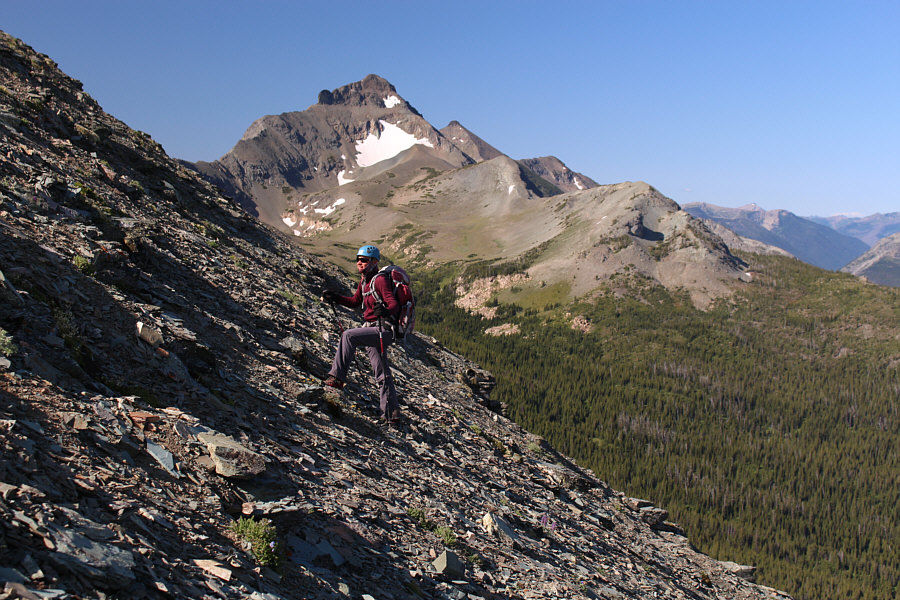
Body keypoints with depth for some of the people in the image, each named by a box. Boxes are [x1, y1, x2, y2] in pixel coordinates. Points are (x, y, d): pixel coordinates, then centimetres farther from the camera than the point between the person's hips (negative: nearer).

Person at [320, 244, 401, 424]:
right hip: (375, 332, 10)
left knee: (348, 335, -24)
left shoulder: (380, 280, -13)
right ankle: (392, 413, 17)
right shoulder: (364, 281, 15)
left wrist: (386, 311, -44)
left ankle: (338, 377, -22)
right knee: (382, 375, 11)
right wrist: (335, 297, 16)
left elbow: (394, 304, -22)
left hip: (382, 330, -10)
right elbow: (355, 302, 28)